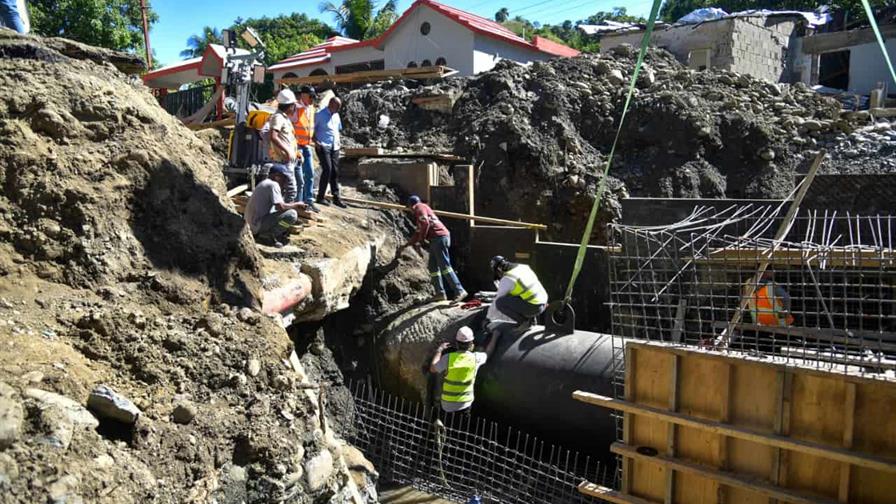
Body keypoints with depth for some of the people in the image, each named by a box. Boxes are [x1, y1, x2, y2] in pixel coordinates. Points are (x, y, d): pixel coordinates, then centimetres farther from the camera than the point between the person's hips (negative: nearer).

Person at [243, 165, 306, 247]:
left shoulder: (264, 183, 20)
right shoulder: (273, 184, -11)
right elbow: (280, 206, -22)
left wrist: (292, 205, 17)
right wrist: (295, 205, -6)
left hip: (252, 224, 10)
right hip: (258, 224, -10)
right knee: (292, 214, -19)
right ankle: (267, 236, -12)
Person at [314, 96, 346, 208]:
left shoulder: (336, 115, 14)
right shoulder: (320, 115, -6)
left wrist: (338, 141, 11)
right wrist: (316, 141, -14)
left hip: (335, 147, 7)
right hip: (323, 146, -7)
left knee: (335, 172, 5)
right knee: (327, 169, -15)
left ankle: (336, 198, 10)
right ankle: (320, 197, -5)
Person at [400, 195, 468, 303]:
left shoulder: (420, 207, 3)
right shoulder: (424, 209, 32)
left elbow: (425, 223, -17)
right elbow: (419, 233, 36)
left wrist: (420, 240, -7)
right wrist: (405, 245, 38)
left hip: (439, 237, -10)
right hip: (436, 239, 10)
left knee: (444, 266, -14)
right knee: (433, 267, 10)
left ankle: (459, 291, -19)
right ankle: (440, 293, 8)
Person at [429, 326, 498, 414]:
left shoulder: (448, 358, -17)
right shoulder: (475, 358, -12)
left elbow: (433, 369, 1)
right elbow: (488, 352, 12)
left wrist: (439, 350, 9)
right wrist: (495, 335, 26)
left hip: (447, 404, -1)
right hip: (465, 403, 1)